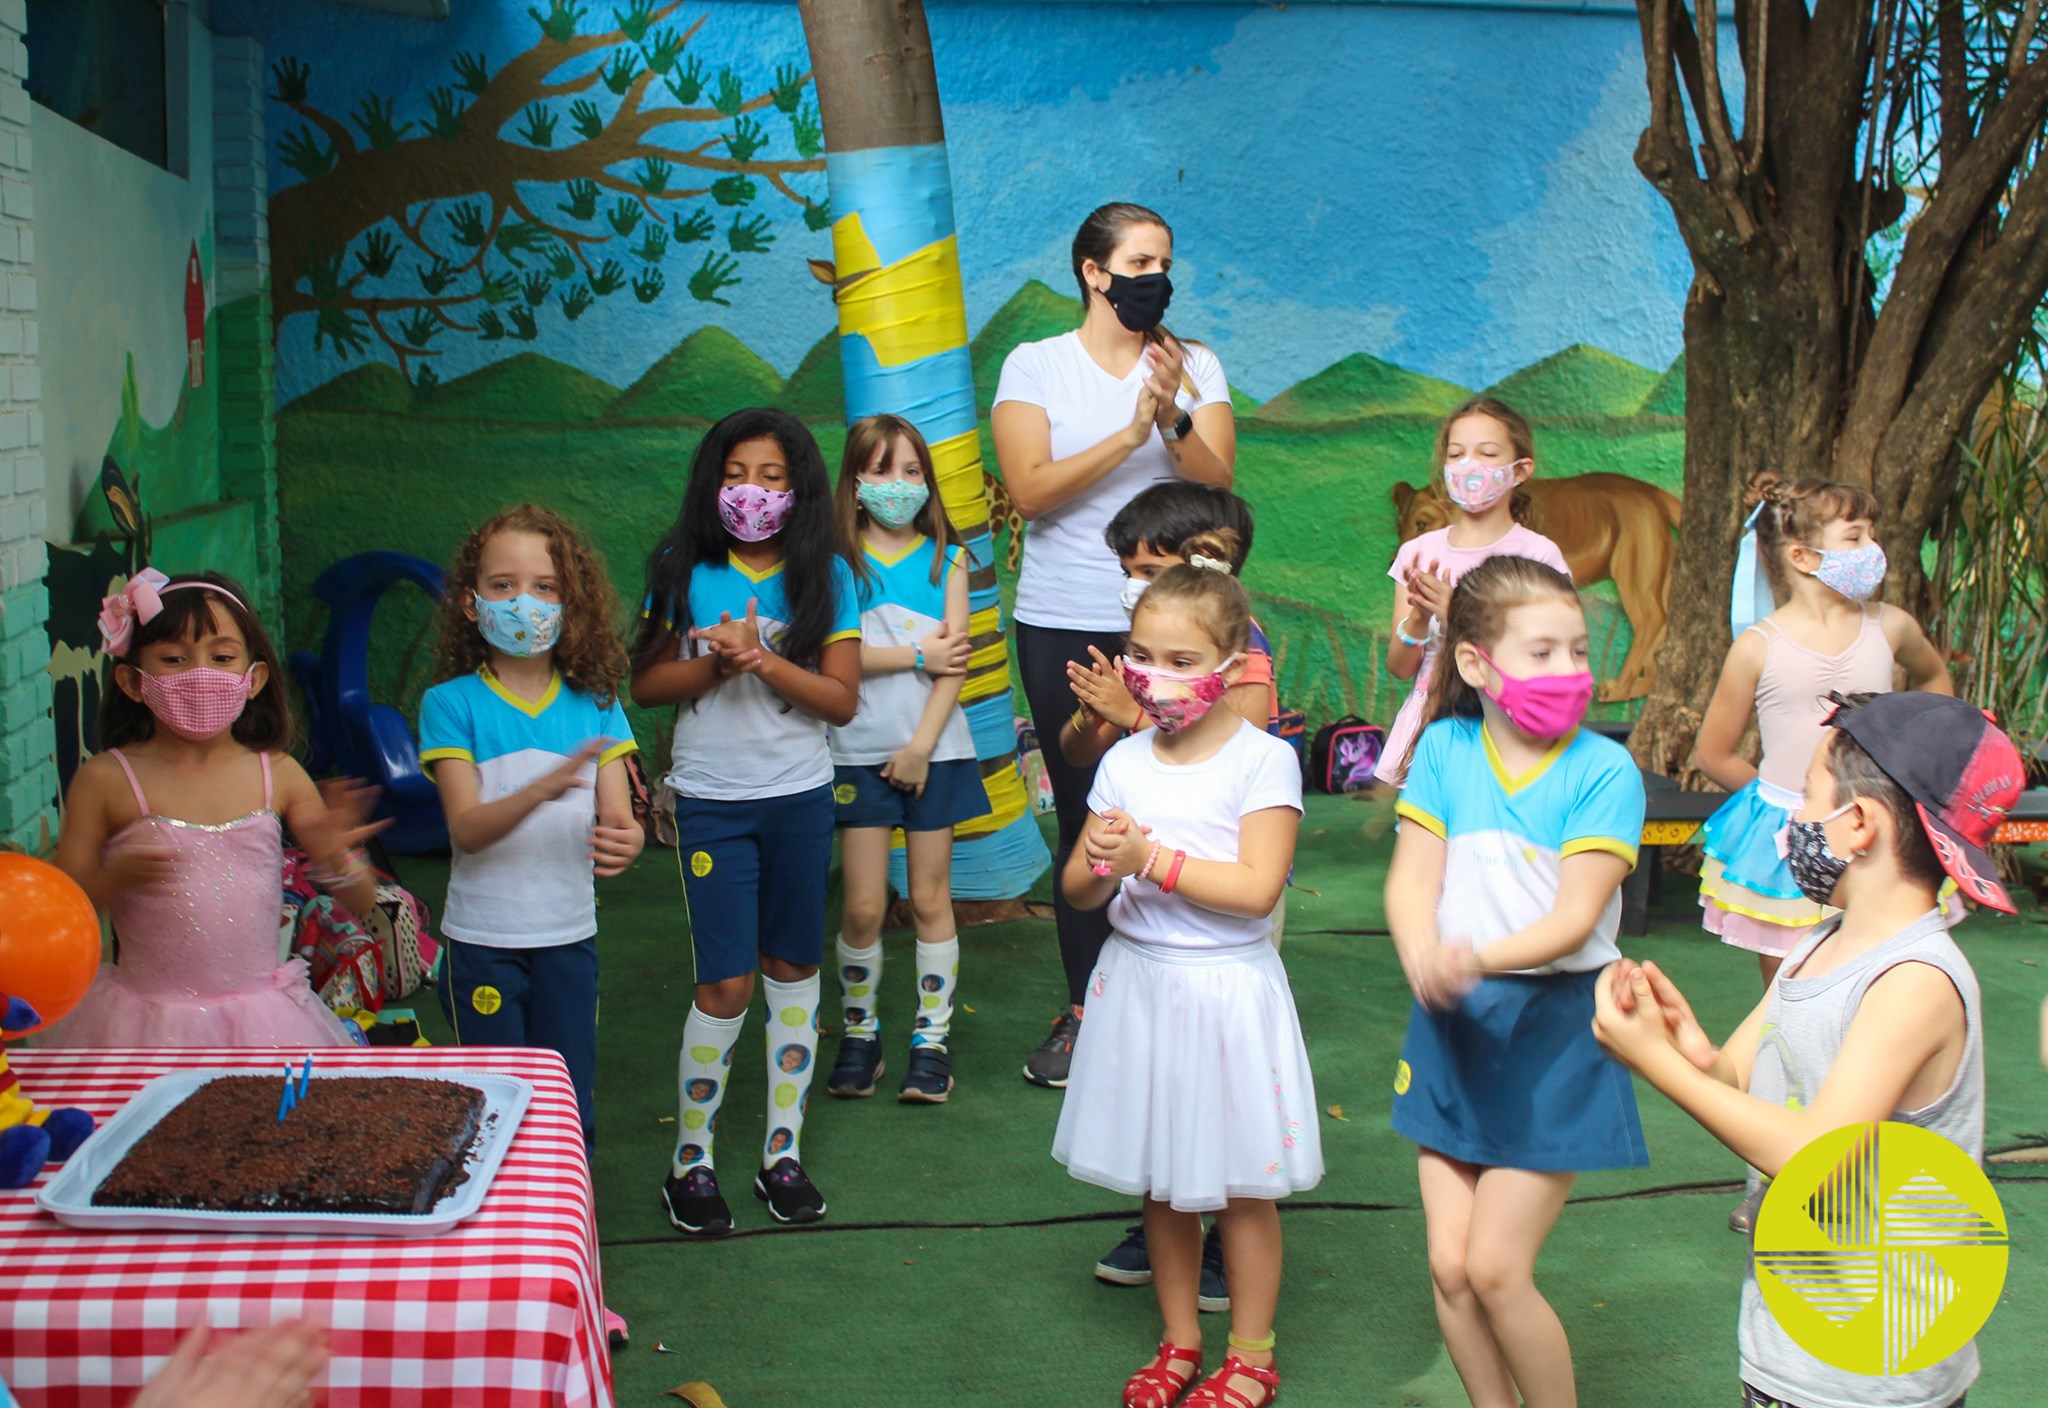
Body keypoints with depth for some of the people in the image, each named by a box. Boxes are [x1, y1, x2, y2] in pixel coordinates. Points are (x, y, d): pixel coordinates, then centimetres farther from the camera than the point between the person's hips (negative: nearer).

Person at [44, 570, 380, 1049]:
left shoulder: (278, 775, 2)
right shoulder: (107, 780, -5)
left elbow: (362, 902, 5)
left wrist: (333, 854, -16)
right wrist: (115, 878, -22)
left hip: (261, 1020, 2)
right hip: (148, 1023, -2)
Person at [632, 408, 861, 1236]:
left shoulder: (825, 576, -2)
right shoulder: (685, 571, -2)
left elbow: (843, 699, -6)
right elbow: (646, 684, -1)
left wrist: (763, 659, -19)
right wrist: (716, 664, -16)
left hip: (801, 797, 2)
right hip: (711, 800, -2)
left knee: (793, 968, 10)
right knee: (727, 982, -4)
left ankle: (783, 1153, 23)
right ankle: (690, 1160, 11)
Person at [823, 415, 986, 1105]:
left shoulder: (947, 558, 4)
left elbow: (954, 661, -3)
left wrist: (922, 745, -11)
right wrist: (920, 654, -9)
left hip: (933, 749, 1)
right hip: (860, 751, -1)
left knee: (930, 898, 5)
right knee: (863, 906, 0)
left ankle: (932, 1037, 15)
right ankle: (858, 1033, 16)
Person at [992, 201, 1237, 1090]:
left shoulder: (1194, 365, 6)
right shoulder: (1035, 366, 3)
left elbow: (1216, 485, -5)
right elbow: (1030, 489, -10)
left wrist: (1172, 418, -21)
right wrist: (1131, 434, -18)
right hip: (1063, 626, 0)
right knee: (1083, 816, 5)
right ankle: (1083, 1010, 15)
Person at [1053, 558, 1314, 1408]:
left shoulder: (1262, 761, -11)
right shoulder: (1125, 762, 4)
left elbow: (1257, 889, -19)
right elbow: (1076, 889, 7)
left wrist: (1150, 859, -21)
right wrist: (1102, 864, -16)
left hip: (1226, 988, -5)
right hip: (1136, 983, 5)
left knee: (1242, 1187, 7)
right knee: (1161, 1182, 15)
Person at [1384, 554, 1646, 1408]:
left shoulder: (1603, 769, -9)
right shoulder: (1446, 748, 0)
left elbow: (1575, 915, -17)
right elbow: (1411, 878, -5)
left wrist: (1480, 958, -34)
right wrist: (1423, 958, -26)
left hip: (1555, 1026, -4)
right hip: (1454, 1024, 4)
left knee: (1496, 1268, -5)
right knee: (1449, 1265, 5)